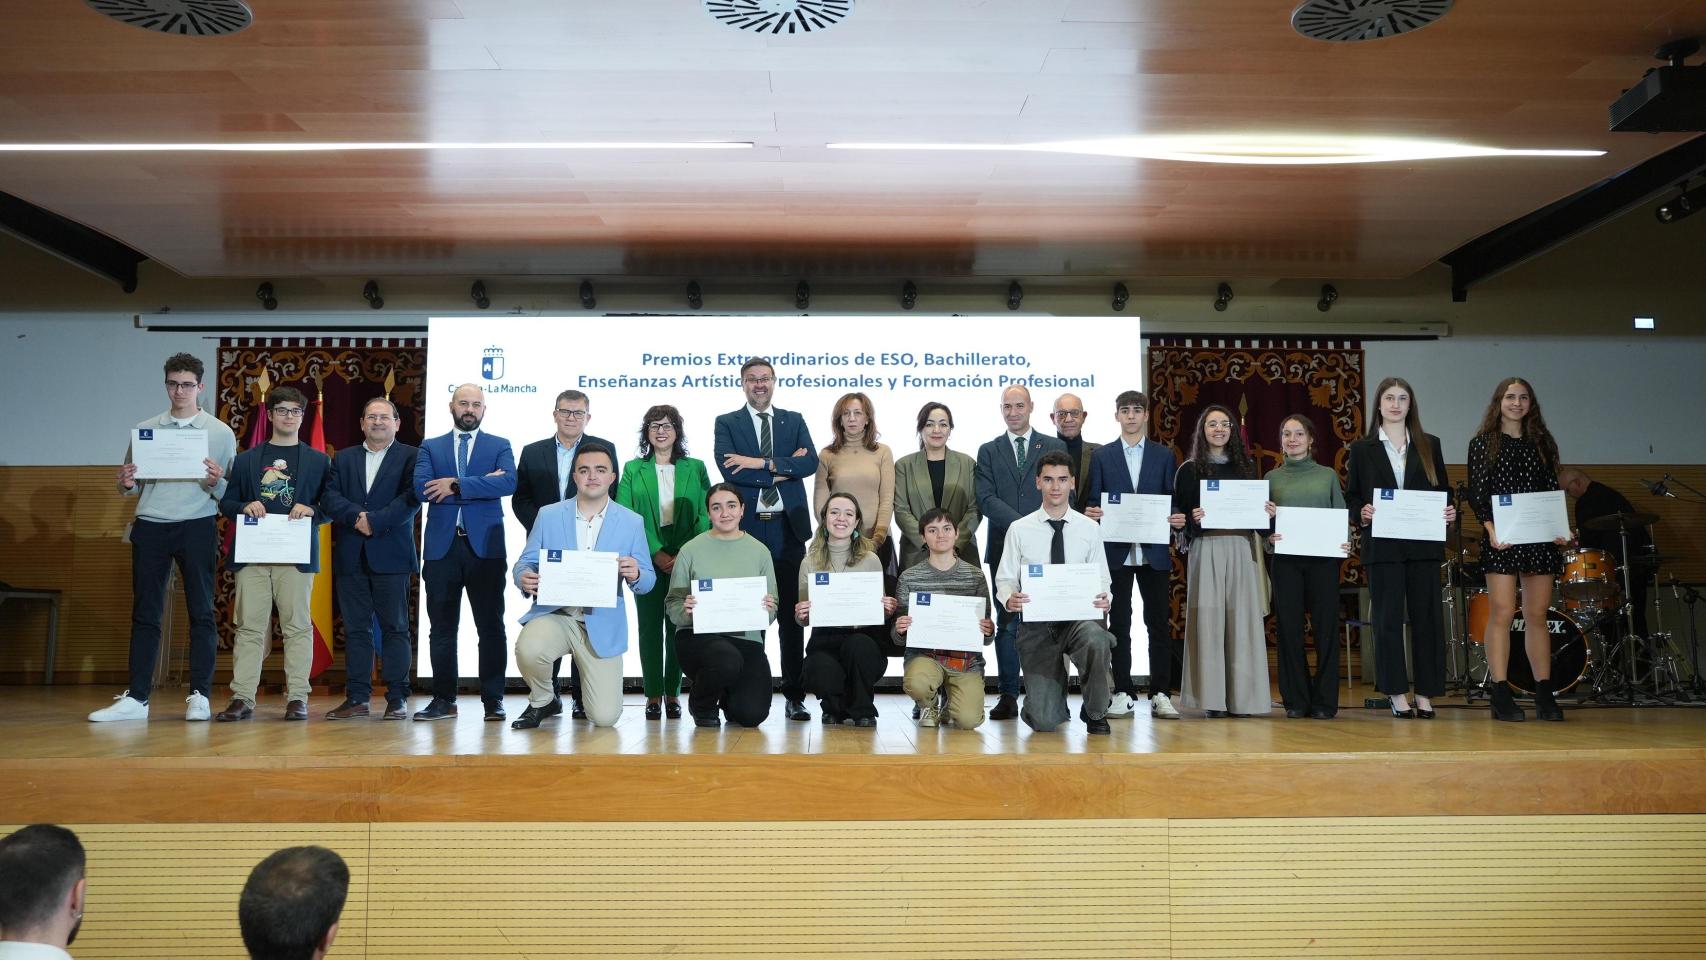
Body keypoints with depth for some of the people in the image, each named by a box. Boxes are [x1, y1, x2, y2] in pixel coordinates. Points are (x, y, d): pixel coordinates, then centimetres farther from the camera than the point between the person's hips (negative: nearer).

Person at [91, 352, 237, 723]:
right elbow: (132, 487, 13)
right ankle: (136, 697, 7)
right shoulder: (145, 430, 12)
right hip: (150, 526, 2)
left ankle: (200, 696, 4)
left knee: (201, 611, 0)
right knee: (145, 613, 4)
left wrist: (217, 483, -19)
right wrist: (126, 484, -10)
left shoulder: (221, 433, 5)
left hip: (197, 527, -2)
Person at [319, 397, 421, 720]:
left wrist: (374, 521, -16)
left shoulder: (412, 457, 4)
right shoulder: (343, 458, 16)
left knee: (395, 627, 0)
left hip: (390, 556, -4)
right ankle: (356, 698, 10)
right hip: (350, 557, 4)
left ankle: (397, 699, 3)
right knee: (355, 628, 6)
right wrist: (356, 517, -13)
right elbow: (330, 498, 3)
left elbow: (411, 499, -9)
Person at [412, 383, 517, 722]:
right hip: (442, 546, 2)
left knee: (491, 627, 1)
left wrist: (457, 485, -13)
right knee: (442, 627, 6)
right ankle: (444, 699, 14)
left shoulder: (499, 446, 9)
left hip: (485, 545, -1)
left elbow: (508, 482, -11)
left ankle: (493, 700, 7)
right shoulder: (430, 447, 12)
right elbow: (421, 488, -6)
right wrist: (482, 485, -10)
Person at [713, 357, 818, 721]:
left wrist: (762, 463, -13)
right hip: (746, 528, -1)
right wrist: (783, 469, -9)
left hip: (788, 528, 2)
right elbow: (730, 470, -10)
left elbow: (810, 463, -4)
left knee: (792, 614, 4)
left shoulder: (794, 421, 13)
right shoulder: (727, 423, 7)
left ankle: (794, 696, 10)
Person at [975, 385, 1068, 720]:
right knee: (1007, 624, 2)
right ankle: (1008, 697, 5)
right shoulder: (989, 451, 12)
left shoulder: (1055, 447, 11)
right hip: (1005, 549, 1)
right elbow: (986, 499, 0)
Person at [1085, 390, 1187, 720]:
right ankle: (1122, 693, 9)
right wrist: (1090, 513, -15)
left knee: (1159, 622, 1)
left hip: (1154, 551, 0)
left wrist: (1179, 519, -11)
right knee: (1119, 623, 3)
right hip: (1116, 551, 0)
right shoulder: (1101, 456, 9)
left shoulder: (1165, 455, 10)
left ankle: (1161, 694, 6)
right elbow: (1094, 500, 6)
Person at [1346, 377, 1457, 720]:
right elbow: (1350, 496, 6)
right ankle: (1397, 693, 7)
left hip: (1424, 544, 2)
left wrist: (1450, 512, -6)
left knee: (1426, 616, 2)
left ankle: (1426, 693, 9)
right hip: (1383, 546, -1)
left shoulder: (1429, 445, 11)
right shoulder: (1362, 448, 7)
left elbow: (1444, 489, 12)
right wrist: (1361, 514, -13)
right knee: (1388, 619, 0)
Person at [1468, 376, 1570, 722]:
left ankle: (1544, 694, 9)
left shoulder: (1542, 443, 15)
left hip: (1540, 537, 4)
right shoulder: (1482, 443, 4)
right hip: (1502, 539, -4)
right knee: (1501, 613, -7)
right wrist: (1491, 528, -16)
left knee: (1537, 615, 6)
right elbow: (1476, 493, -2)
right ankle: (1500, 695, -5)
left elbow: (1553, 491, 13)